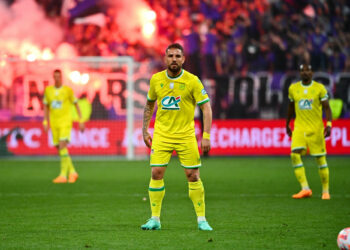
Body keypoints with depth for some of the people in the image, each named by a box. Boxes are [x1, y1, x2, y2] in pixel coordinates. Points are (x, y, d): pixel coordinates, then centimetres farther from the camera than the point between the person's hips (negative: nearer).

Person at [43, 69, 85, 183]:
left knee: (62, 146, -18)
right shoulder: (48, 90, 7)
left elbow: (76, 105, 5)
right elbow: (46, 107, 15)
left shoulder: (68, 90, -3)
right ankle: (72, 172, 22)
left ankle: (63, 175, -19)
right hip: (54, 123, 5)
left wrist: (81, 121, 2)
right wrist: (45, 122, 7)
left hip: (65, 122, -5)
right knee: (60, 149, 6)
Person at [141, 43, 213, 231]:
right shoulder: (156, 80, 2)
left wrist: (206, 136, -14)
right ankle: (155, 219, 3)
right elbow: (149, 104, 17)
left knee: (193, 176, -3)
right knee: (156, 174, -6)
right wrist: (145, 130, 12)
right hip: (161, 135, 2)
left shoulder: (192, 81, -7)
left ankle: (201, 220, 7)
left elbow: (206, 107, -6)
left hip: (186, 136, -2)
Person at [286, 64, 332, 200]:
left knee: (320, 159, 0)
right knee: (295, 155, -17)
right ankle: (305, 189, -16)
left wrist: (329, 124, -15)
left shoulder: (319, 88, -3)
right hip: (299, 127, 2)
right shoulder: (293, 88, 6)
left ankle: (325, 191, 14)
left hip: (316, 128, -2)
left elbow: (326, 108, -2)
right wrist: (287, 125, 25)